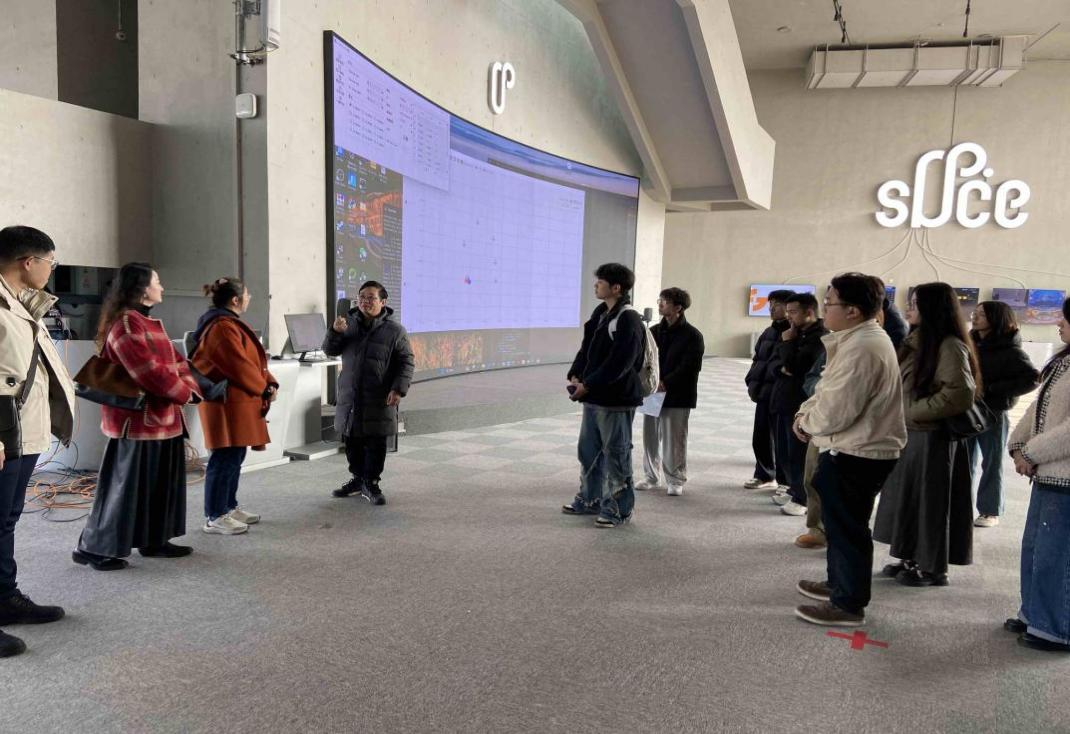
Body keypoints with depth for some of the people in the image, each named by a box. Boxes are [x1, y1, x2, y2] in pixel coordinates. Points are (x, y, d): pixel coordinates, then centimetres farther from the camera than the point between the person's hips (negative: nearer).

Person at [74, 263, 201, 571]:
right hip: (137, 418, -10)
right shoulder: (125, 324, -18)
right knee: (126, 485, -1)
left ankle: (155, 540, 27)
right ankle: (94, 548, 12)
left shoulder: (151, 321, 14)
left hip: (162, 415, 10)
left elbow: (173, 360, 14)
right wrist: (184, 393, -12)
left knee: (161, 483, 15)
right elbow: (149, 372, -24)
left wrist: (190, 385, -3)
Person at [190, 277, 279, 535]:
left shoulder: (231, 323, 18)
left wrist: (270, 383, 2)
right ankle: (214, 517, 1)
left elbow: (254, 359, 16)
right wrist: (263, 388, -8)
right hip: (226, 403, -11)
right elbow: (239, 366, -20)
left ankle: (229, 507, 26)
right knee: (225, 459, -6)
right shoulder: (222, 328, -17)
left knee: (234, 457, 16)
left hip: (238, 401, 11)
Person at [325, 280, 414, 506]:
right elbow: (330, 350, 7)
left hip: (379, 400, -4)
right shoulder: (349, 322, 7)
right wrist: (335, 332, -13)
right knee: (352, 441, 13)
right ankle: (358, 477, 30)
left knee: (375, 444, 3)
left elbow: (406, 362, -4)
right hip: (349, 396, 4)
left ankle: (370, 483, 16)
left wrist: (399, 389, -15)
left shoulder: (394, 330, -5)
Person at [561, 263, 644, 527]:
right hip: (593, 397, 9)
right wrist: (575, 375, -1)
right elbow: (586, 349, 15)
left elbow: (619, 363, -22)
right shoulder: (600, 313, 12)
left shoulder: (628, 319, -16)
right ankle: (590, 499, 33)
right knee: (588, 449, 18)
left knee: (616, 454, 2)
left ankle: (619, 508, 15)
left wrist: (588, 385, -20)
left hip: (616, 400, -9)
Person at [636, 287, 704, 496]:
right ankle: (652, 477, 26)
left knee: (674, 441, 1)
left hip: (677, 397, -5)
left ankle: (676, 480, 16)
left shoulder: (692, 336, -6)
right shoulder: (654, 331, 11)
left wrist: (665, 383, -19)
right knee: (650, 437, 11)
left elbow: (690, 368, -13)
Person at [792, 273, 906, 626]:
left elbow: (835, 410, -27)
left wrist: (806, 422, -8)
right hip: (854, 449, 11)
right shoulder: (860, 339, 10)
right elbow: (829, 389, 17)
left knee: (847, 528, 3)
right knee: (839, 522, 23)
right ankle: (839, 583, 39)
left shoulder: (861, 349, -25)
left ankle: (848, 604, 17)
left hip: (855, 454, -11)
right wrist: (806, 410, 0)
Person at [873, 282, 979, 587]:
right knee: (910, 498, 14)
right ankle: (914, 559, 26)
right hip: (910, 434, 8)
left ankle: (934, 568, 15)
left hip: (933, 437, -8)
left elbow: (960, 395, -23)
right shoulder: (917, 342, 12)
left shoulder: (950, 346, -15)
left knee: (930, 501, 2)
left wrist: (913, 412, -17)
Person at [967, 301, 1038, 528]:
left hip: (992, 414, -5)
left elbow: (1032, 379, -17)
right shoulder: (970, 343, 5)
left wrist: (993, 389, -19)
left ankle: (990, 512, 17)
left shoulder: (1010, 351, -11)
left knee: (991, 465, 6)